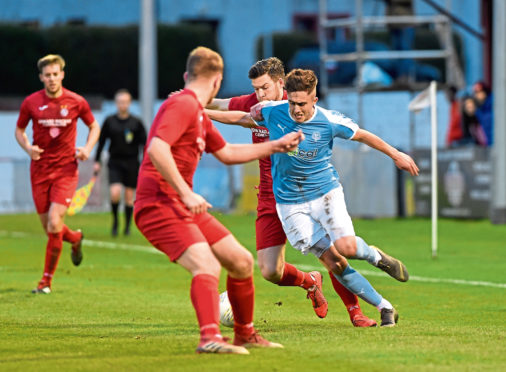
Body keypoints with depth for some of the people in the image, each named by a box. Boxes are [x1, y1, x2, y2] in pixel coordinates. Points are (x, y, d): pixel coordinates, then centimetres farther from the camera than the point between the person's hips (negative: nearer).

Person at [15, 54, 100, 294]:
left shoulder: (76, 102, -3)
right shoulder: (31, 103, -1)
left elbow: (94, 126, 12)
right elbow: (19, 130, 12)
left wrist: (87, 148, -6)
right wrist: (28, 148, -8)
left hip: (66, 168, -2)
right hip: (40, 169, 2)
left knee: (54, 223, -16)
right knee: (48, 226, 6)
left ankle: (47, 279, -4)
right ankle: (75, 238, 42)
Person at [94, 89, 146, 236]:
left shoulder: (136, 122, 0)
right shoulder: (109, 121, 2)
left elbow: (144, 143, 4)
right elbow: (101, 141, 8)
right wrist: (97, 162, 6)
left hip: (131, 163, 0)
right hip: (115, 163, 0)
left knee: (129, 196, 4)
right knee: (115, 193, -17)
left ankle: (127, 226, 18)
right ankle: (115, 221, 6)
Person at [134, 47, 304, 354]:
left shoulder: (200, 114, 21)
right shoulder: (183, 105, -12)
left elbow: (227, 153, 36)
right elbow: (157, 149, -26)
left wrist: (276, 146, 39)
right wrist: (186, 193, -25)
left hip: (185, 206, 10)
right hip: (158, 204, -10)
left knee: (241, 261, 11)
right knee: (206, 266, -28)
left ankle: (245, 335, 25)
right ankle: (210, 337, -40)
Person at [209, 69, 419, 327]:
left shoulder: (329, 122, -14)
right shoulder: (272, 113, -9)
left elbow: (361, 135, 2)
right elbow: (244, 118, 11)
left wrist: (396, 155, 10)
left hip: (325, 192, -1)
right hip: (289, 202, 1)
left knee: (347, 247, -24)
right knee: (333, 262, -7)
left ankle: (374, 256, 14)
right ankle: (385, 308, 3)